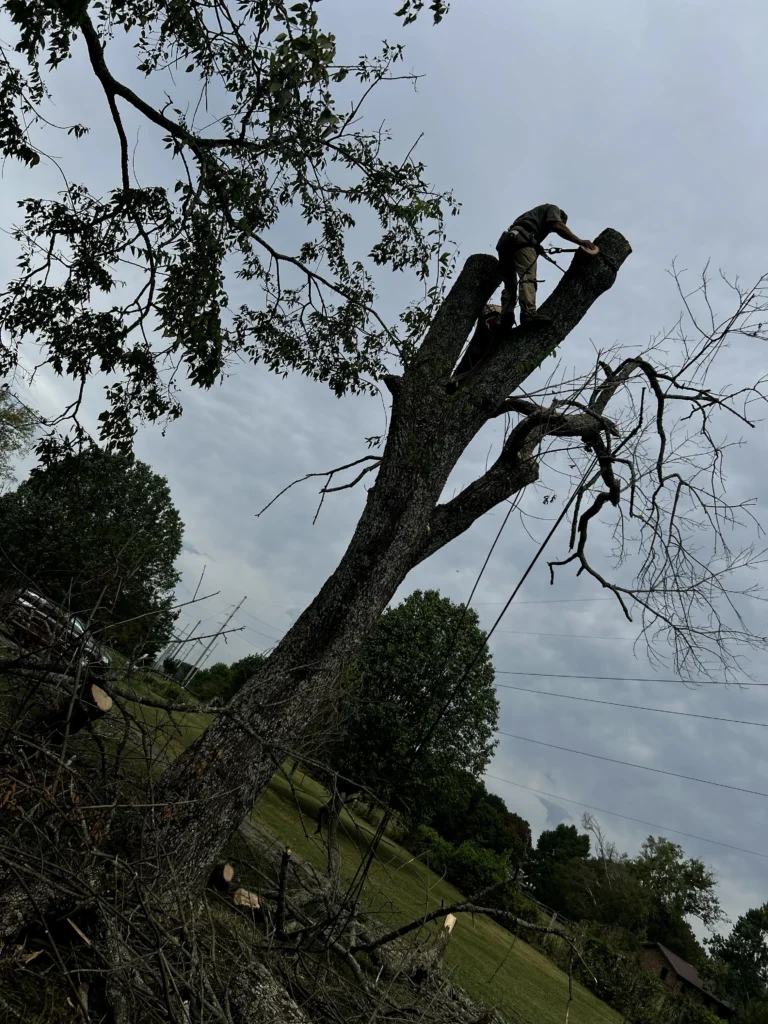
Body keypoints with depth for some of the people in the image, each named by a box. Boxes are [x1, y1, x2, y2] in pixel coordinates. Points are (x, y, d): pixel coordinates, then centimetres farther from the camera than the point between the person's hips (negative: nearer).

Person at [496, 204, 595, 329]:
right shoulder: (553, 209, 20)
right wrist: (580, 241, -1)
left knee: (510, 285, 4)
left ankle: (506, 320, -13)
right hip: (520, 239, -8)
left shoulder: (536, 214, 43)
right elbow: (558, 226, -1)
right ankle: (529, 314, -37)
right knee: (528, 278, -21)